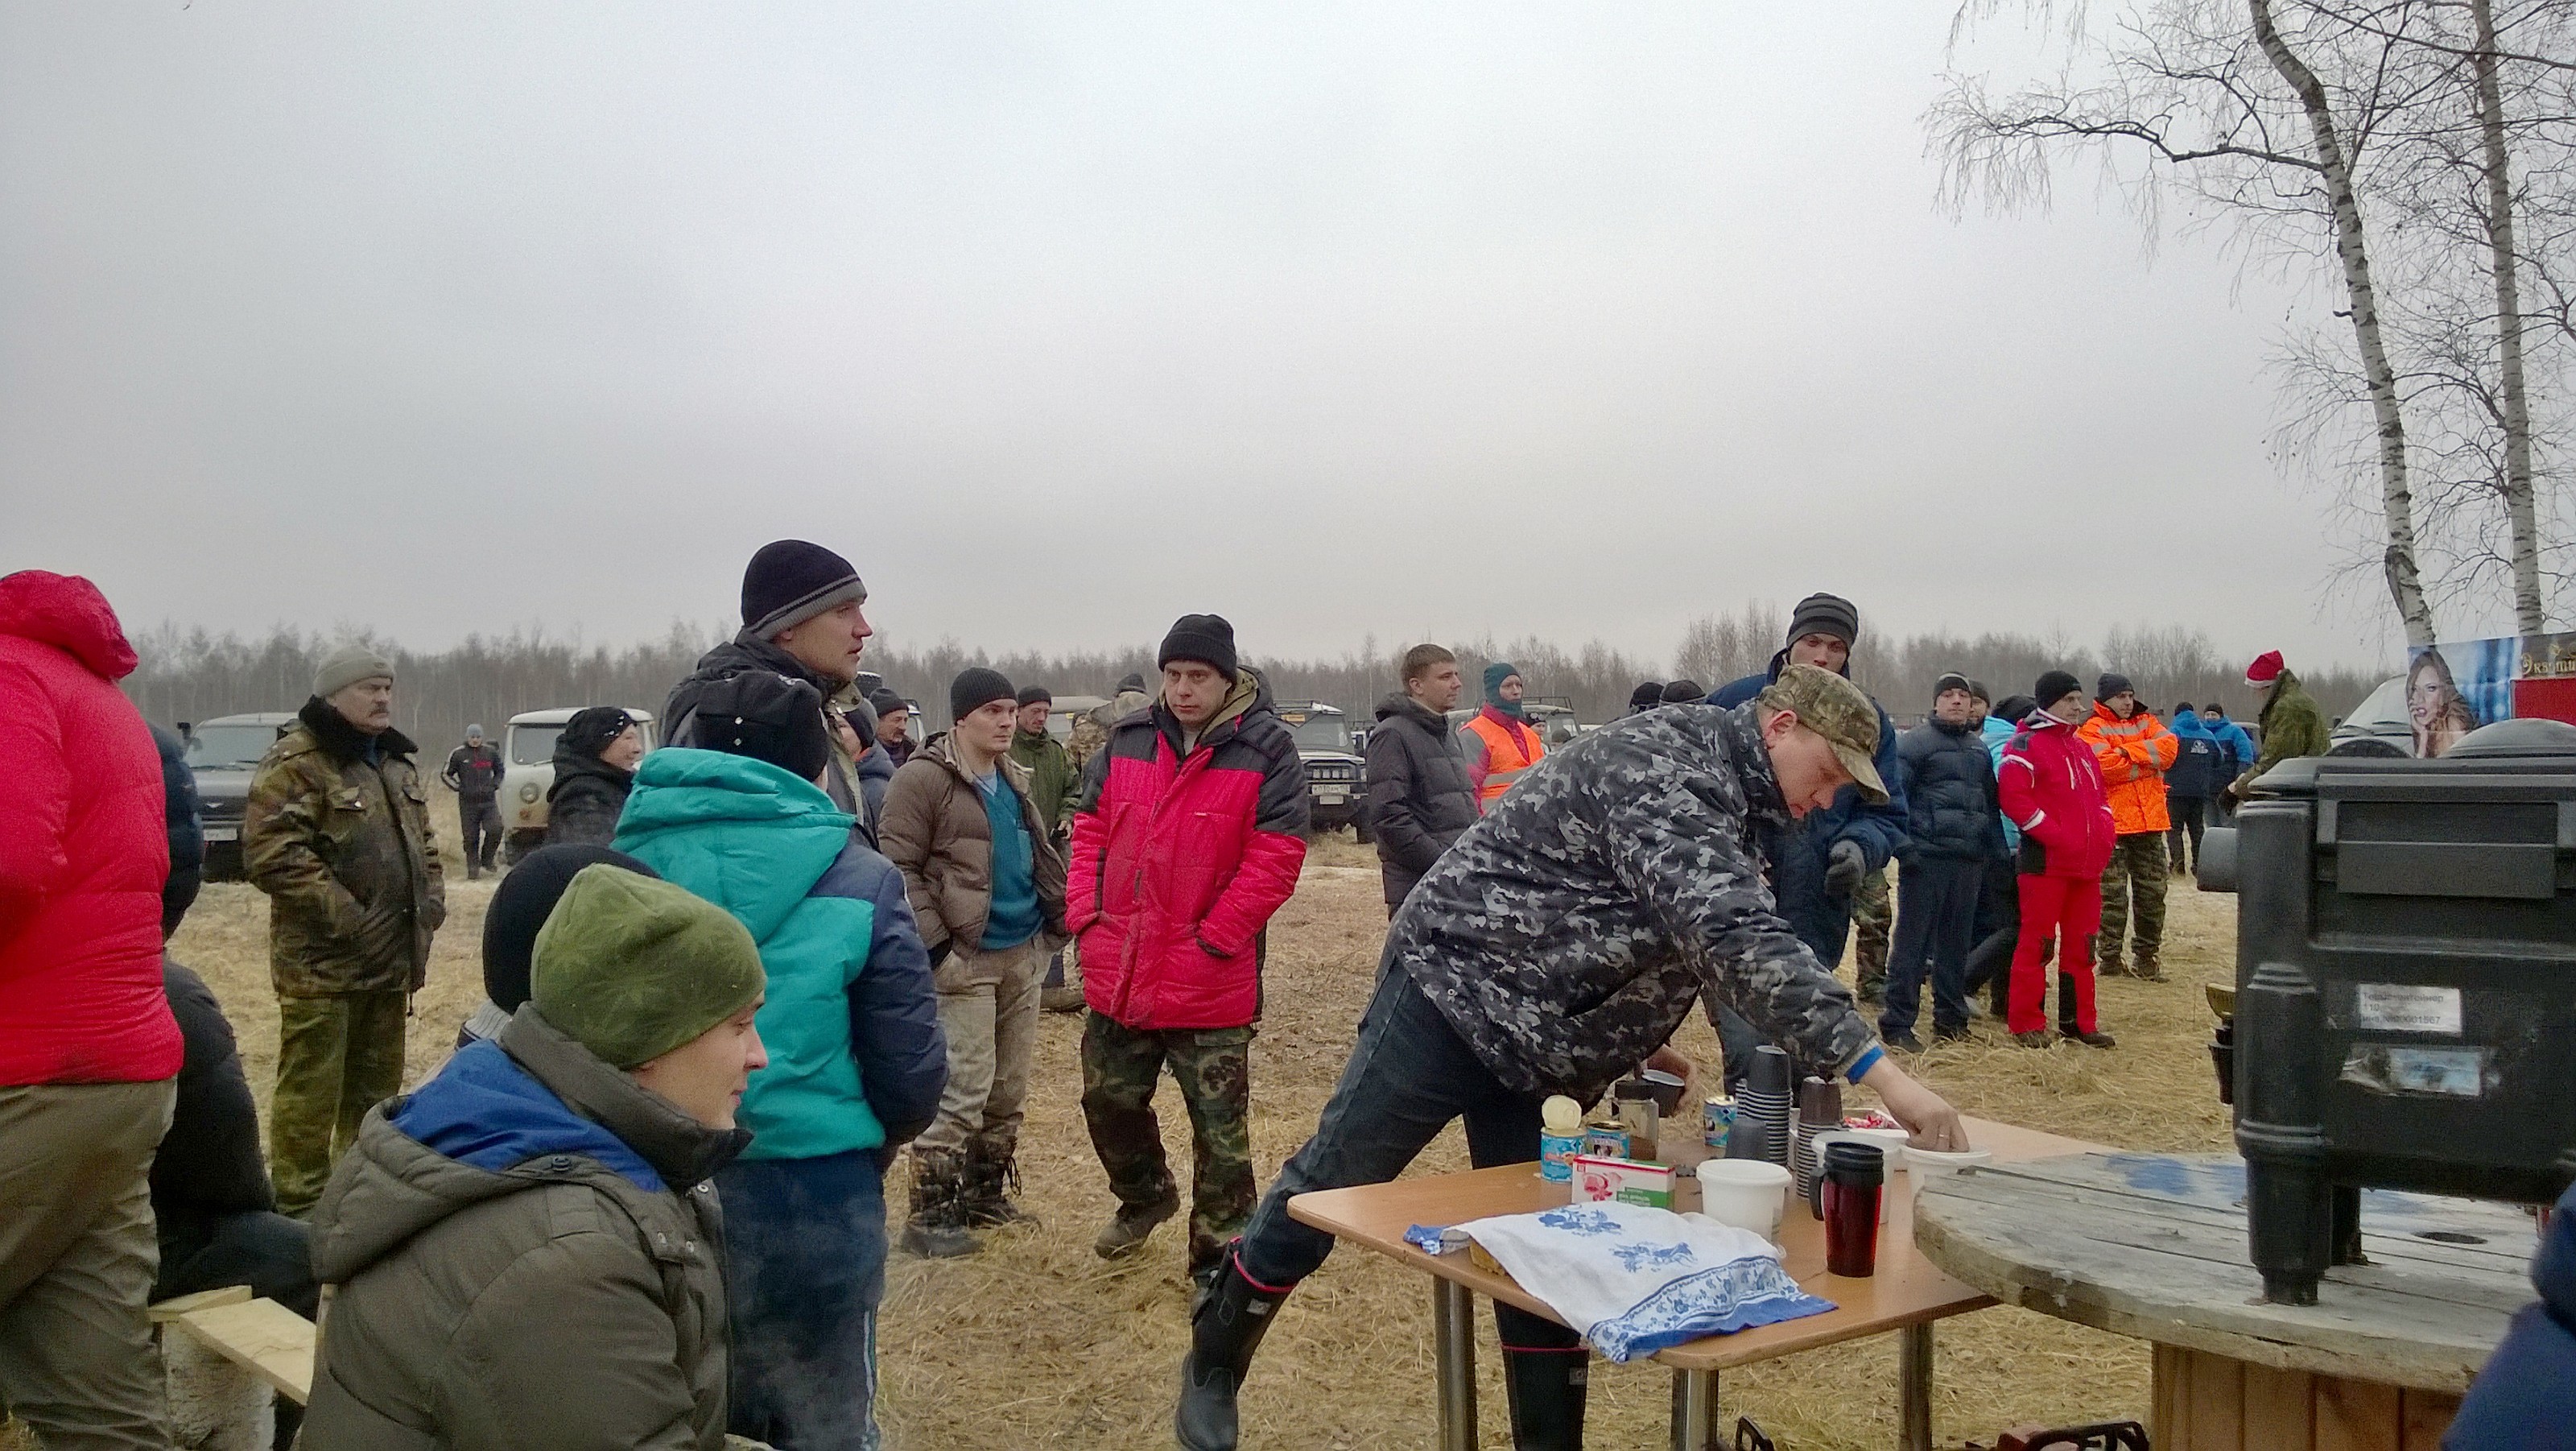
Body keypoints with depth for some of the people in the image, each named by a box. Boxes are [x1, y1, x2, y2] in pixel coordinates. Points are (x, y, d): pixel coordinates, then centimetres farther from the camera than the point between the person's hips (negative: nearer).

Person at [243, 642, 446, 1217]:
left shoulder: (396, 762, 15)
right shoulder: (295, 764, -12)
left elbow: (422, 840, 25)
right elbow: (272, 856, -21)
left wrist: (432, 899, 8)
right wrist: (347, 918, -22)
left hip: (391, 958, 8)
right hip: (323, 960, -8)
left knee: (377, 1085, 17)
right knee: (311, 1089, -3)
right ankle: (299, 1206, 7)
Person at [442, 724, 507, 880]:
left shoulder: (490, 753, 9)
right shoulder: (458, 754, 2)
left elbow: (500, 771, 24)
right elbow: (445, 775, 10)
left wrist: (494, 784, 9)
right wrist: (457, 787, -2)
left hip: (489, 801, 1)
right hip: (468, 803, -1)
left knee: (495, 829, -16)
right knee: (470, 837, 0)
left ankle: (487, 860, 4)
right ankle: (473, 869, 9)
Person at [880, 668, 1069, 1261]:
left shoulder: (1015, 779, 14)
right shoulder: (923, 778, -11)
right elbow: (900, 868, -14)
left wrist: (1060, 918, 11)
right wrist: (936, 943, -18)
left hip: (1023, 953, 8)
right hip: (965, 958, -8)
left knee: (1009, 1089, 14)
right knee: (963, 1090, -8)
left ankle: (985, 1194, 28)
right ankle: (930, 1214, 3)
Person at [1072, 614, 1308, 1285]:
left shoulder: (1267, 750, -9)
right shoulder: (1128, 740, 6)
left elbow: (1275, 859, -14)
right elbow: (1091, 831, 11)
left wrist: (1212, 939, -16)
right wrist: (1087, 915, 0)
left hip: (1211, 981, -5)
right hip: (1117, 972, 5)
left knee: (1220, 1126, 6)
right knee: (1109, 1101, 20)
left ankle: (1218, 1255, 21)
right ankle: (1146, 1196, 46)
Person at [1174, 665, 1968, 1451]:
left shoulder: (1719, 798, 9)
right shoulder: (1667, 765, -24)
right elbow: (1734, 936, -37)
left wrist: (1634, 1039, 8)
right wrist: (1880, 1072, -40)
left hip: (1539, 1042, 9)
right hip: (1452, 991, -9)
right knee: (1325, 1191, 5)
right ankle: (1212, 1367, 25)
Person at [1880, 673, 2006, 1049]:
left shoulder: (1979, 748, 20)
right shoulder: (1914, 742, -2)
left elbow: (1990, 803, 27)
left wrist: (1998, 849, 18)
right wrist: (1904, 846, -18)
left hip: (1970, 860, 7)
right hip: (1926, 858, -7)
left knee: (1956, 943, 11)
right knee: (1914, 941, -6)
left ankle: (1950, 1019, 20)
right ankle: (1896, 1024, -3)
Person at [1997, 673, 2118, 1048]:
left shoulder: (2081, 747, 19)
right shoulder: (2025, 745, -7)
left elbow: (2099, 794, 26)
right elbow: (2013, 797, -16)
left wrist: (2104, 833, 8)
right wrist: (2054, 835, -19)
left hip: (2087, 863, 8)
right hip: (2045, 861, -8)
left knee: (2081, 943, 12)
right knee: (2038, 942, -4)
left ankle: (2078, 1020, 20)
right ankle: (2027, 1024, 2)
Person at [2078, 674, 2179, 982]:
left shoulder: (2146, 722, 15)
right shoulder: (2092, 730, -3)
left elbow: (2169, 746, -4)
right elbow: (2105, 765, -20)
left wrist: (2129, 751, -14)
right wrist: (2147, 760, -8)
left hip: (2150, 822, 6)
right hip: (2113, 825, -6)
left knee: (2152, 892, 10)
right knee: (2113, 895, -1)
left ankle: (2146, 954, 19)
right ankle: (2110, 956, 8)